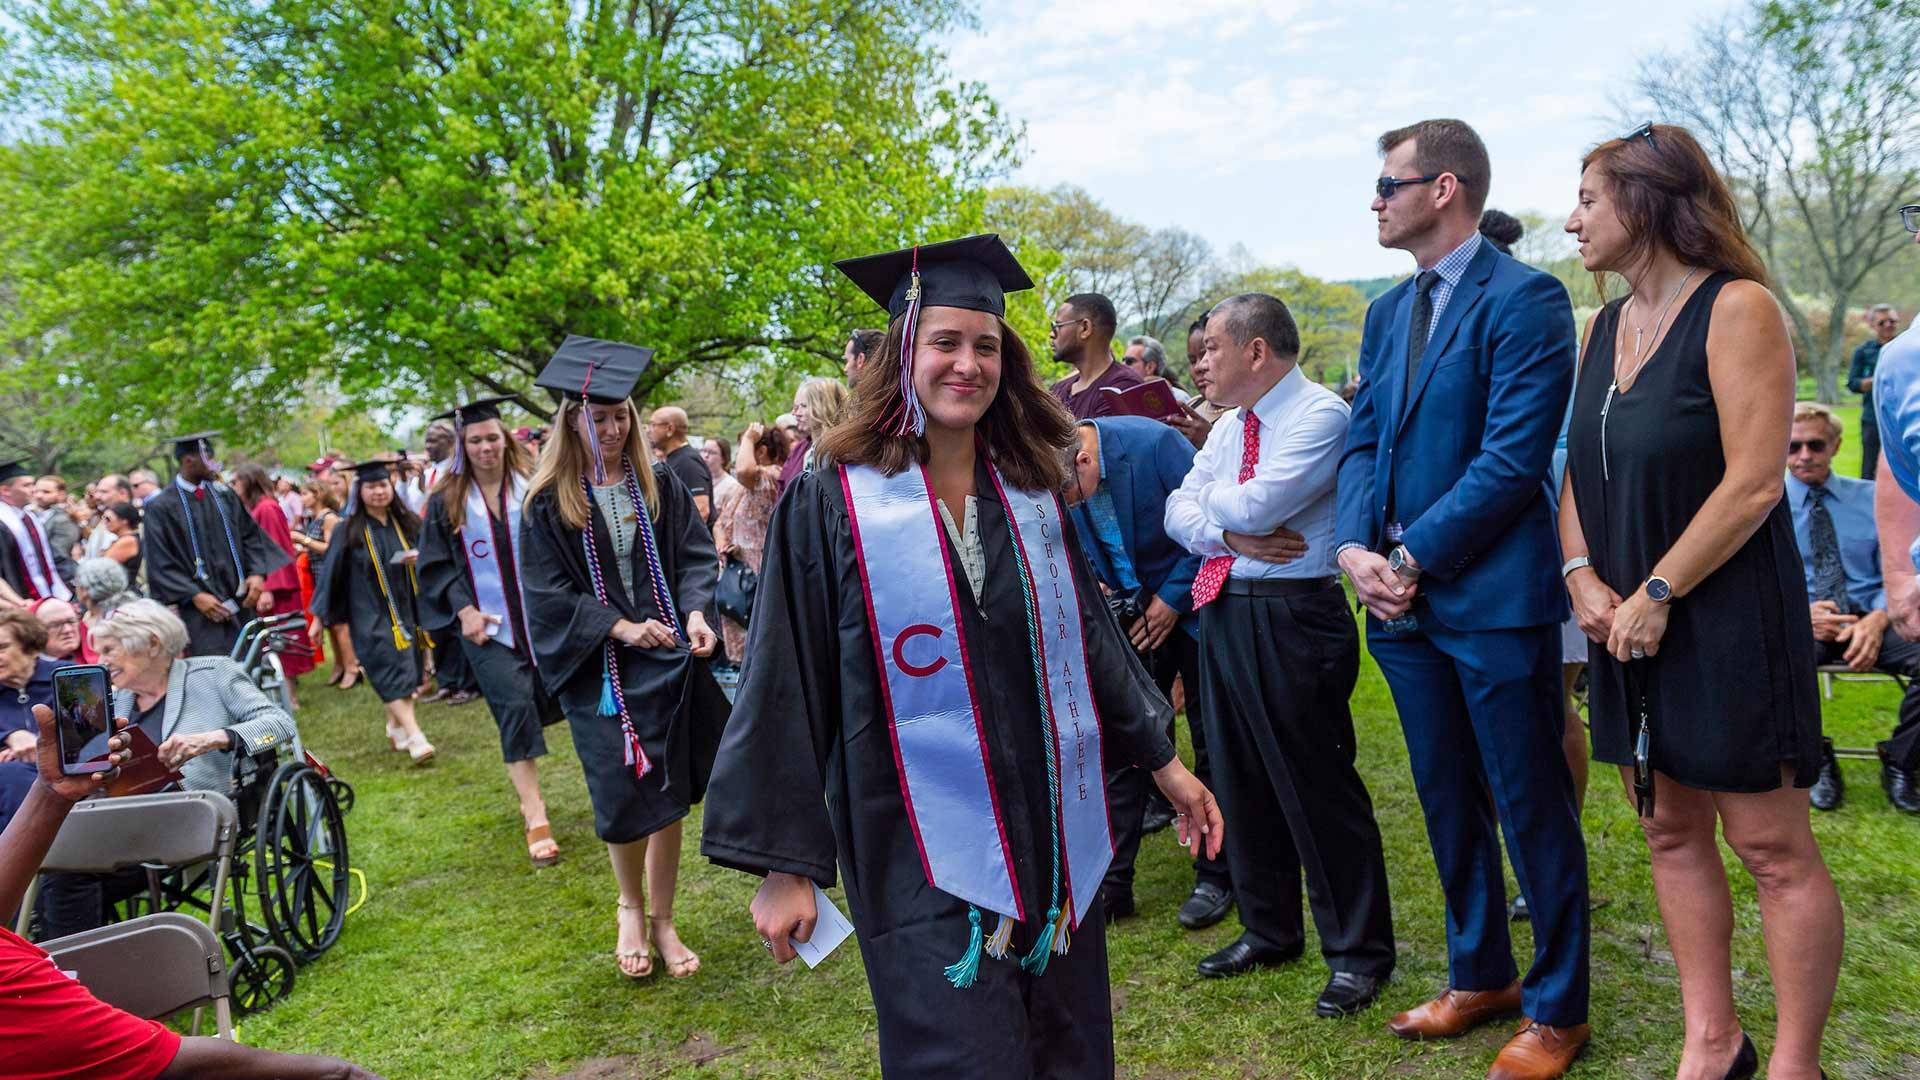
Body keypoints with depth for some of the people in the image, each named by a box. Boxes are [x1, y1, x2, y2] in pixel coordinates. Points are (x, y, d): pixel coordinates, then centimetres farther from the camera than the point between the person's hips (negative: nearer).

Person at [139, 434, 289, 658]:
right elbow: (160, 563, -5)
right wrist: (194, 595, -14)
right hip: (202, 608, -4)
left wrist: (257, 573, -4)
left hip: (241, 602, 4)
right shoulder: (160, 507, -3)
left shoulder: (223, 494, 10)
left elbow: (250, 534, 12)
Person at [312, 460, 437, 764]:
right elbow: (331, 574, 2)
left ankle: (395, 727, 29)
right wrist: (320, 616, 4)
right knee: (392, 672, -13)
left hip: (406, 610, 4)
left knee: (406, 670, 9)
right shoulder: (348, 532, -3)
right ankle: (415, 737, -20)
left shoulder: (406, 524, 5)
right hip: (370, 616, -4)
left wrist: (420, 558, -13)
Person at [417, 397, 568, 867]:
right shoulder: (446, 501, 2)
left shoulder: (532, 488, 1)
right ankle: (535, 816, -9)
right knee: (516, 706, -12)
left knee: (541, 703, 8)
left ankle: (523, 778, 38)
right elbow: (436, 564, 4)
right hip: (486, 625, -2)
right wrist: (463, 608, -9)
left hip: (539, 618, 2)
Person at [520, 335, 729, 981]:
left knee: (669, 795, 6)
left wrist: (695, 612, -16)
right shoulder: (548, 502, -3)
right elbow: (545, 593, -6)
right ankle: (631, 909, 29)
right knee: (623, 797, 1)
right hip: (599, 671, -2)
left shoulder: (658, 484, 3)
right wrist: (620, 628, -17)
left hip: (670, 661, 2)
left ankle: (662, 920, 23)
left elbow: (695, 556, 4)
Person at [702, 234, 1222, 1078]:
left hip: (1055, 835, 5)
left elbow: (1090, 637, 14)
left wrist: (1163, 761, 14)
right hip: (924, 854, -4)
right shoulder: (832, 503, -8)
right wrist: (785, 863, -9)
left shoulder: (1032, 493, 5)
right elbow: (786, 686, -8)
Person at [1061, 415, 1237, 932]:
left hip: (1190, 604, -4)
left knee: (1211, 740, 5)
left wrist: (1173, 598, -17)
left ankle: (1215, 877, 18)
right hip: (1126, 612, 4)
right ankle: (1112, 882, 12)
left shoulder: (1154, 443, -27)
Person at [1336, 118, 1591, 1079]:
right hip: (1406, 602, 7)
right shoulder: (1387, 311, 14)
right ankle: (1480, 977, 35)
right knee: (1447, 801, 17)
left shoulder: (1524, 299, -10)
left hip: (1496, 599, -7)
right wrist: (1354, 547, -7)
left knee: (1531, 808, 5)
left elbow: (1512, 458, -17)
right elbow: (1363, 442, 10)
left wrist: (1412, 556, -16)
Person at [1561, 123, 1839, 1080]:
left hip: (1725, 617, -7)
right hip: (1628, 619, 8)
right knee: (1672, 833, 13)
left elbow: (1753, 483, -18)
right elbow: (1578, 470, 11)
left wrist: (1658, 593, -16)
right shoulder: (1606, 326, 10)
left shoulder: (1735, 309, -12)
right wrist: (1584, 577, -4)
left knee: (1773, 848, 2)